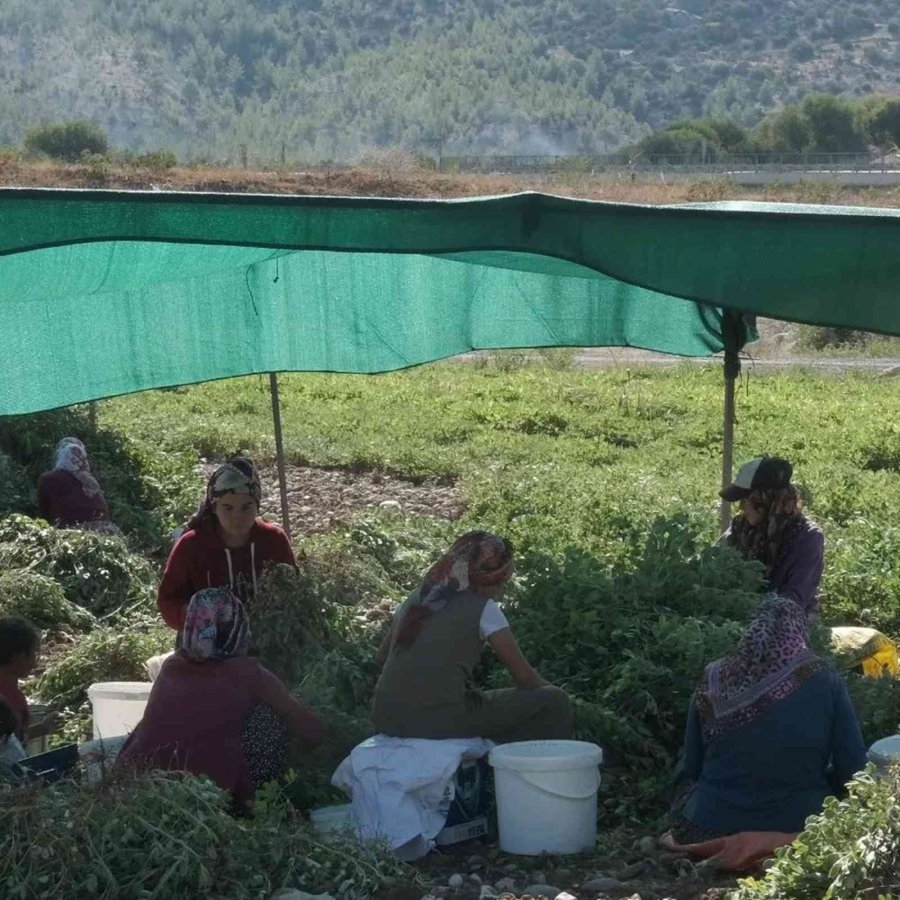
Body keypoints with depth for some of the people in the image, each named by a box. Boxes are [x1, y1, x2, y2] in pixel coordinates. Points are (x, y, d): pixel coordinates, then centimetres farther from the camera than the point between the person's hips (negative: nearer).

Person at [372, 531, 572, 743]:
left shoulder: (418, 598, 15)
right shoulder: (483, 609, -3)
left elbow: (381, 656, 23)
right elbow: (524, 676, 1)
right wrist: (549, 691, 19)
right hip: (438, 721, -7)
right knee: (554, 703, 3)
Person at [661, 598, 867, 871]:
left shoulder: (714, 680, -4)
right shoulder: (824, 682, -9)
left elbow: (691, 769, 5)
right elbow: (852, 772, -6)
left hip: (709, 830, 1)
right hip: (796, 829, -1)